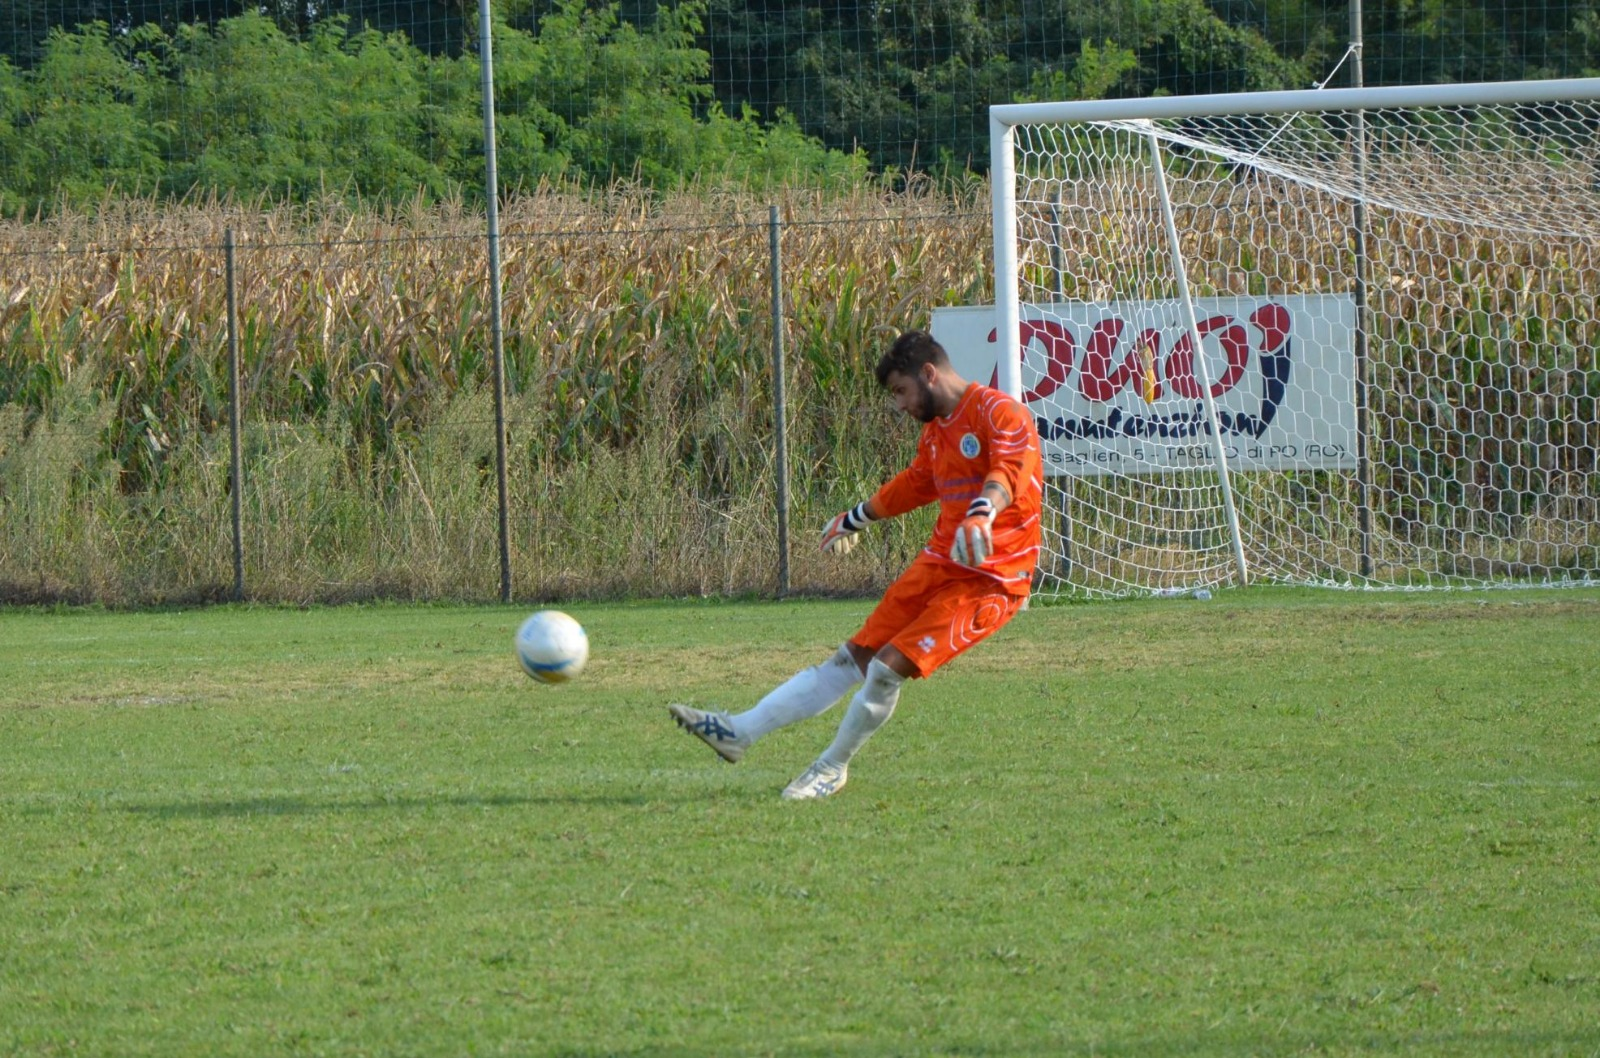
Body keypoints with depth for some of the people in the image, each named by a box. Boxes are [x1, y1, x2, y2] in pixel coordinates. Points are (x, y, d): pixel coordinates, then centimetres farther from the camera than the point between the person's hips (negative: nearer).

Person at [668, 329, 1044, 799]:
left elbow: (1010, 469, -32)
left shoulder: (1000, 414, -14)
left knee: (889, 666, -17)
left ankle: (834, 768, -1)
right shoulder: (936, 429, 16)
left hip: (989, 577, -9)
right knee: (854, 658, 5)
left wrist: (981, 515, -52)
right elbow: (914, 485, 35)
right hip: (938, 563, 9)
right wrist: (854, 519, 47)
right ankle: (739, 732, 0)